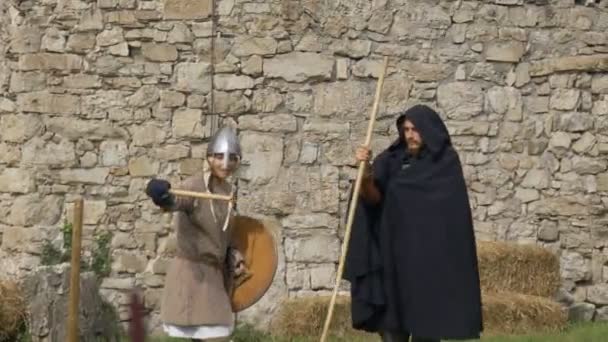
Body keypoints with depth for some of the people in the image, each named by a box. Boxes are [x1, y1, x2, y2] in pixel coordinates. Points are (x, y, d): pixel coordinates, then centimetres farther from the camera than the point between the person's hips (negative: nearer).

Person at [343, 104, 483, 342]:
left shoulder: (447, 162, -1)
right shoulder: (392, 160, 6)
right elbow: (372, 197, -9)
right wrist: (366, 171, -28)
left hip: (430, 255, -3)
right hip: (395, 251, 3)